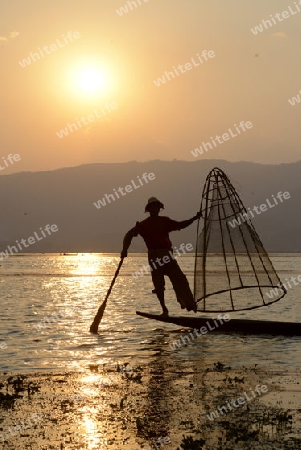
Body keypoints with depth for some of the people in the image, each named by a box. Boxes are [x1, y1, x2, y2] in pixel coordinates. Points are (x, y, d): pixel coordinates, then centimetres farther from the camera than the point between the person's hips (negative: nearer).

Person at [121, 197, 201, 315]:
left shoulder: (165, 221, 15)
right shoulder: (144, 224, 3)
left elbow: (180, 225, 26)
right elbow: (129, 235, -2)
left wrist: (195, 218, 18)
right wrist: (125, 249, -17)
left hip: (167, 255, 3)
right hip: (154, 256, -3)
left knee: (179, 279, -9)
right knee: (159, 285, -1)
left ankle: (190, 305, -6)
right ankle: (164, 309, 11)